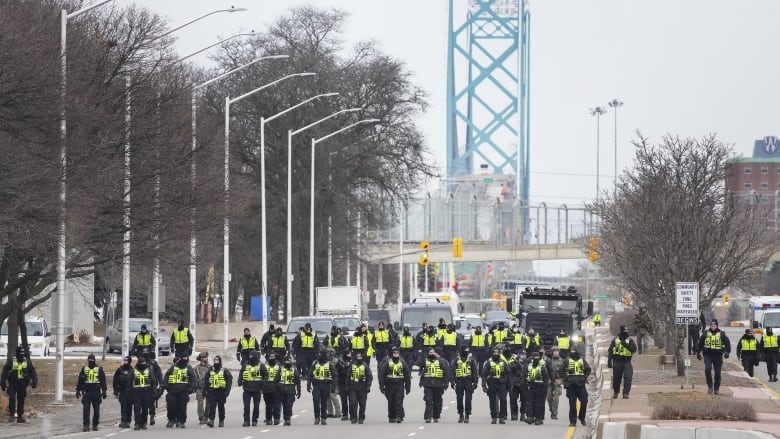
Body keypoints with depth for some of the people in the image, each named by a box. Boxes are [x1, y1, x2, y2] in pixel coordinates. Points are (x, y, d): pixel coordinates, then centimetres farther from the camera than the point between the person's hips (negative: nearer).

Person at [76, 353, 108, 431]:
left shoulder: (99, 369, 3)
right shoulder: (84, 369, 7)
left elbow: (103, 381, 4)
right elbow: (79, 381, 11)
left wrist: (104, 391, -1)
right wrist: (78, 391, 7)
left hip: (96, 393, -1)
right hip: (87, 392, 1)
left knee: (96, 410, 4)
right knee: (86, 410, -6)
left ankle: (95, 425, 14)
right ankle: (86, 425, -3)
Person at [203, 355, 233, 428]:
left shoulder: (224, 371, 0)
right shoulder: (210, 370, 10)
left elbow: (229, 380, -2)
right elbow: (205, 380, 14)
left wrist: (227, 390, -10)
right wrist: (205, 390, 7)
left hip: (221, 391, -2)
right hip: (212, 391, 2)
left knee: (221, 407, 8)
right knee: (212, 406, -10)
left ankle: (221, 421, 17)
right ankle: (211, 420, -18)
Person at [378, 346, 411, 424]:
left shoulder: (402, 362, 6)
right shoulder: (387, 363, 1)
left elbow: (407, 375, 12)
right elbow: (382, 375, 0)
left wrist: (408, 386, 10)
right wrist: (382, 386, -6)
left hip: (400, 386, 0)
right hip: (390, 385, 0)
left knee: (399, 402, -11)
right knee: (391, 402, 7)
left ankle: (399, 417, -13)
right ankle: (391, 417, 17)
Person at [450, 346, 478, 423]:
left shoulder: (471, 360, 5)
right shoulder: (457, 360, 7)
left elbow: (475, 371, 3)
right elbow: (452, 371, 6)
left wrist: (475, 382, -4)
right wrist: (452, 381, -3)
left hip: (468, 382, -2)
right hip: (459, 383, 2)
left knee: (468, 400, -7)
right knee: (459, 400, 6)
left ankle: (467, 416, -2)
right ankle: (461, 415, 17)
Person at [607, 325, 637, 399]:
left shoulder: (630, 341, 7)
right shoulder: (615, 341, 6)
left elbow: (634, 349, -8)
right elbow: (610, 351, 6)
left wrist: (626, 344, -18)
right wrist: (609, 361, -1)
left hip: (627, 363, 0)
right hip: (617, 362, 0)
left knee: (628, 378, -16)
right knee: (616, 379, 9)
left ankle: (626, 393, -13)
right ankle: (615, 392, 29)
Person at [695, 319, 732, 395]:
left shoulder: (722, 334, 3)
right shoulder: (706, 334, 7)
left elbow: (727, 343, 0)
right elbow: (700, 343, 17)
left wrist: (727, 351, -14)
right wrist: (698, 352, 15)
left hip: (718, 356, 0)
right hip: (707, 355, 0)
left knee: (717, 372, 3)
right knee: (708, 369, -21)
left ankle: (716, 388, 16)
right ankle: (710, 386, -11)